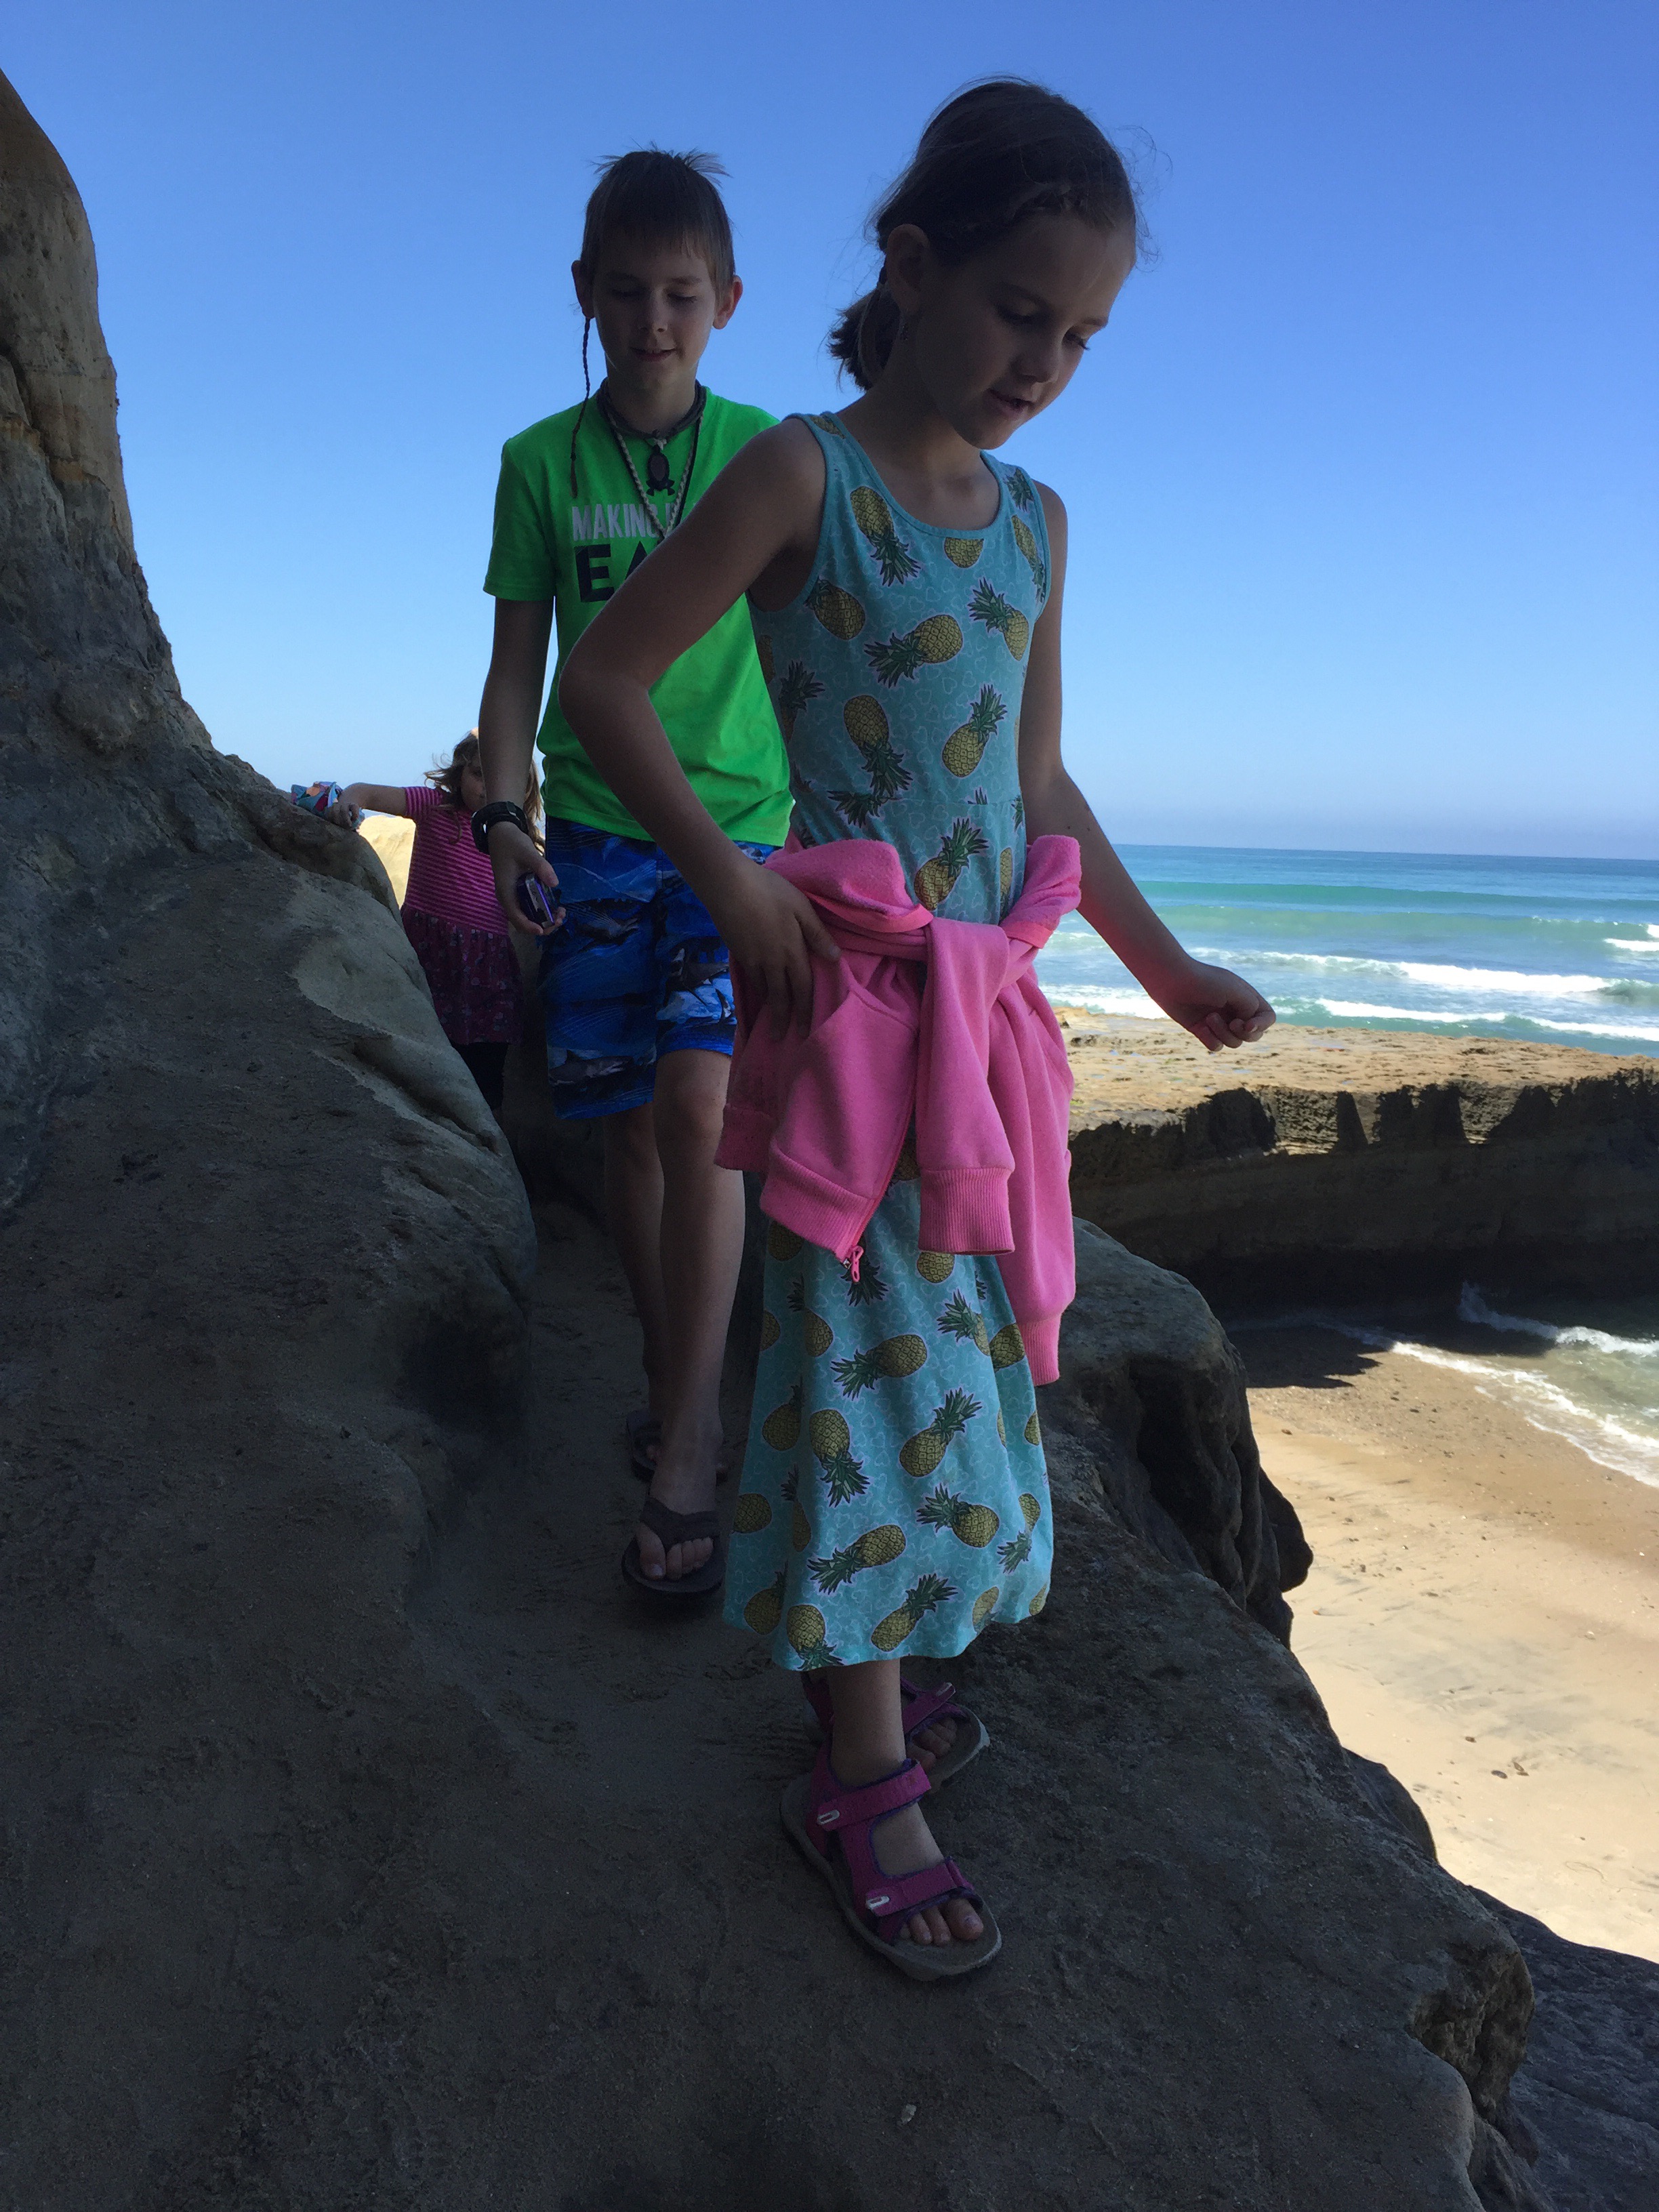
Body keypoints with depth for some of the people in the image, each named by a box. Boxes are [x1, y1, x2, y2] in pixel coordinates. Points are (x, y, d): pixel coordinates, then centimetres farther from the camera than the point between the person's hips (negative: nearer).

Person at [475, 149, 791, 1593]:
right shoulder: (542, 463, 7)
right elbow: (519, 663, 8)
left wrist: (814, 823, 6)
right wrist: (502, 814, -4)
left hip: (740, 825, -2)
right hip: (596, 833, 2)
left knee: (699, 1106, -16)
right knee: (631, 1125, 4)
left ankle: (683, 1457, -9)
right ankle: (676, 1386, 24)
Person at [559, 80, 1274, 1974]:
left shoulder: (1035, 524, 12)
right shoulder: (801, 479, -7)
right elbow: (601, 680, -6)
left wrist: (1169, 972, 15)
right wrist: (727, 880, -13)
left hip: (991, 1004, 7)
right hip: (854, 995, -7)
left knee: (957, 1346, 13)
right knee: (873, 1356, -3)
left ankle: (863, 1674, 31)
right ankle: (862, 1782, 12)